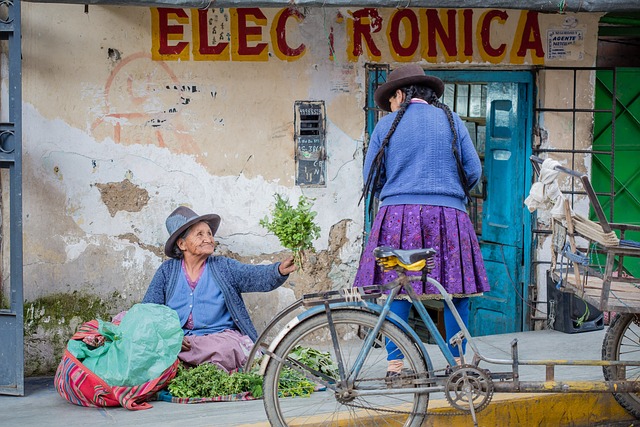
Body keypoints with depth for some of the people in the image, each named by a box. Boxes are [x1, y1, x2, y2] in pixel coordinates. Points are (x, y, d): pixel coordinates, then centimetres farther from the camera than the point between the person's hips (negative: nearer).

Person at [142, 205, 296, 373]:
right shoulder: (168, 270, 11)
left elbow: (257, 276, -7)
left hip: (222, 336, -1)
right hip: (177, 339, 1)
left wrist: (280, 271, -31)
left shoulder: (223, 266, 9)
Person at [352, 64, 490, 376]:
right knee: (456, 290, 7)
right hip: (449, 215, 1)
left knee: (396, 291, 2)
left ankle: (395, 365, 0)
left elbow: (371, 177, 9)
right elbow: (474, 171, 8)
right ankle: (457, 361, 8)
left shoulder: (387, 124, 8)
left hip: (398, 214, 0)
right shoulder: (452, 121, 11)